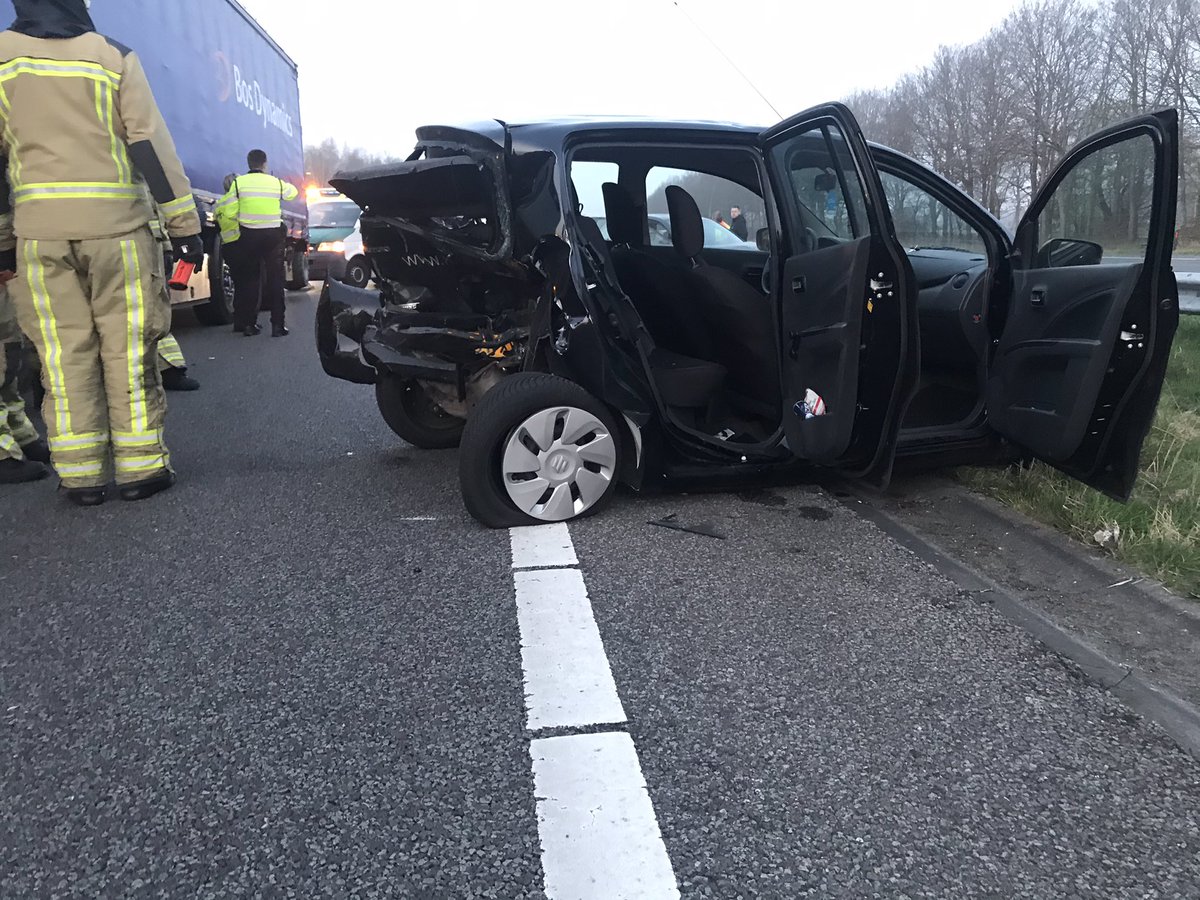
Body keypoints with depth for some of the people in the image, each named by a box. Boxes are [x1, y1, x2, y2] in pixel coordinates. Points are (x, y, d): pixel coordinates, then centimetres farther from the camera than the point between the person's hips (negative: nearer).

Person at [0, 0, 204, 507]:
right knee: (128, 350, 1)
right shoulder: (113, 56, 2)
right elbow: (152, 145, -4)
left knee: (64, 353, 4)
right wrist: (184, 223, -3)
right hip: (115, 224, -2)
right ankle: (140, 466, 1)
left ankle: (80, 475, 4)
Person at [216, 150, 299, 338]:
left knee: (250, 280, 11)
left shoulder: (239, 183, -4)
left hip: (249, 236, 0)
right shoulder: (276, 182, 1)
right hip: (274, 235, 0)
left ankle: (249, 323, 12)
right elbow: (292, 192, 22)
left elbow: (227, 212, -8)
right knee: (275, 279, 5)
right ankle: (278, 325, 2)